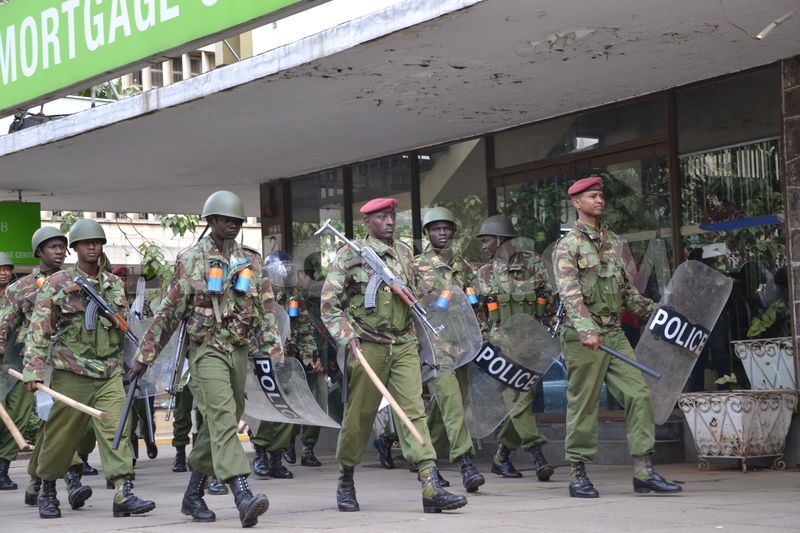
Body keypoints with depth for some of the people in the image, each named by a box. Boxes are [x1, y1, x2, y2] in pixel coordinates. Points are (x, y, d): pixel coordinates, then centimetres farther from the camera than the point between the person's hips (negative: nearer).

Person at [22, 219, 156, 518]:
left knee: (116, 430, -11)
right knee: (61, 436, 6)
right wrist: (33, 369, -14)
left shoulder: (113, 284, 12)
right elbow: (38, 330, -7)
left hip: (110, 373, 3)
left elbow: (123, 323, 21)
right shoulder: (57, 284, -1)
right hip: (71, 373, -3)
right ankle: (47, 491, 25)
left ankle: (124, 494, -17)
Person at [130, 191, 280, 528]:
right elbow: (169, 312, 3)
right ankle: (243, 496, -31)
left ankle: (193, 496, 25)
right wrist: (144, 355, 4)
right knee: (222, 418, -19)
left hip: (240, 351, 5)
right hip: (207, 350, -5)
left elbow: (263, 309, 13)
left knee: (219, 424, 11)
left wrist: (272, 345, -2)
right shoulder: (191, 260, 1)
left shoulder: (250, 261, 13)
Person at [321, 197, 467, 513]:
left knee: (414, 410, -8)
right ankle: (346, 482, 24)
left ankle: (431, 487, -17)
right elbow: (329, 303, -3)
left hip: (404, 345, 3)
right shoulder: (349, 255, -1)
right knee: (359, 417, 4)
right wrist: (348, 336, -12)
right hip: (368, 346, -3)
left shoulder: (404, 252, 13)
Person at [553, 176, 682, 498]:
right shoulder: (569, 245, -5)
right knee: (583, 405, -2)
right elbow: (569, 292, -17)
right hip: (583, 336, -6)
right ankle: (578, 475, 8)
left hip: (615, 334, 6)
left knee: (639, 395, -3)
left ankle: (643, 471, -1)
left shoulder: (613, 242, 17)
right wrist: (587, 330, -30)